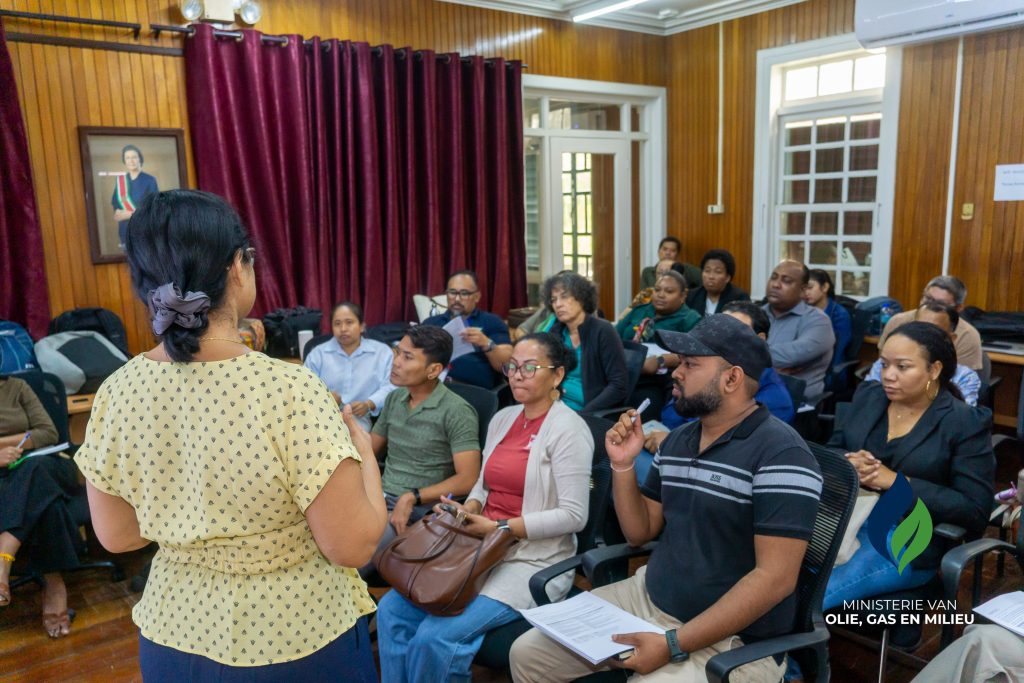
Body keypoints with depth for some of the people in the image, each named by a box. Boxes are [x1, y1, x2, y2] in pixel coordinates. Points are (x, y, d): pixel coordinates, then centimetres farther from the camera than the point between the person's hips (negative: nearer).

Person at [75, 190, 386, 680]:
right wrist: (364, 451, -6)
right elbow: (353, 546, -21)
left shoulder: (115, 394, -12)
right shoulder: (290, 391, -28)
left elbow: (116, 537, 1)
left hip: (174, 634, 4)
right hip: (298, 639, -4)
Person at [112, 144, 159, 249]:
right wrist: (119, 213, -10)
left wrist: (130, 214, -13)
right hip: (126, 231, 4)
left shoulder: (150, 180, -3)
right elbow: (115, 204, 13)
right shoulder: (120, 180, 11)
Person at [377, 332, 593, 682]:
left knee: (435, 637, -21)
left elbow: (573, 516, -18)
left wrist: (500, 528, -18)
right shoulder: (502, 419, 11)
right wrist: (467, 512, -4)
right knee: (392, 611, -6)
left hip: (533, 562, -7)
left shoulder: (568, 429, -13)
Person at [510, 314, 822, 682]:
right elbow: (639, 532, 13)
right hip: (648, 597, 7)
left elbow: (776, 578, -21)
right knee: (527, 652, 2)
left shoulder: (780, 453, -17)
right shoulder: (676, 441, 7)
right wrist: (623, 466, -4)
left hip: (731, 638, -7)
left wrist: (674, 645, -22)